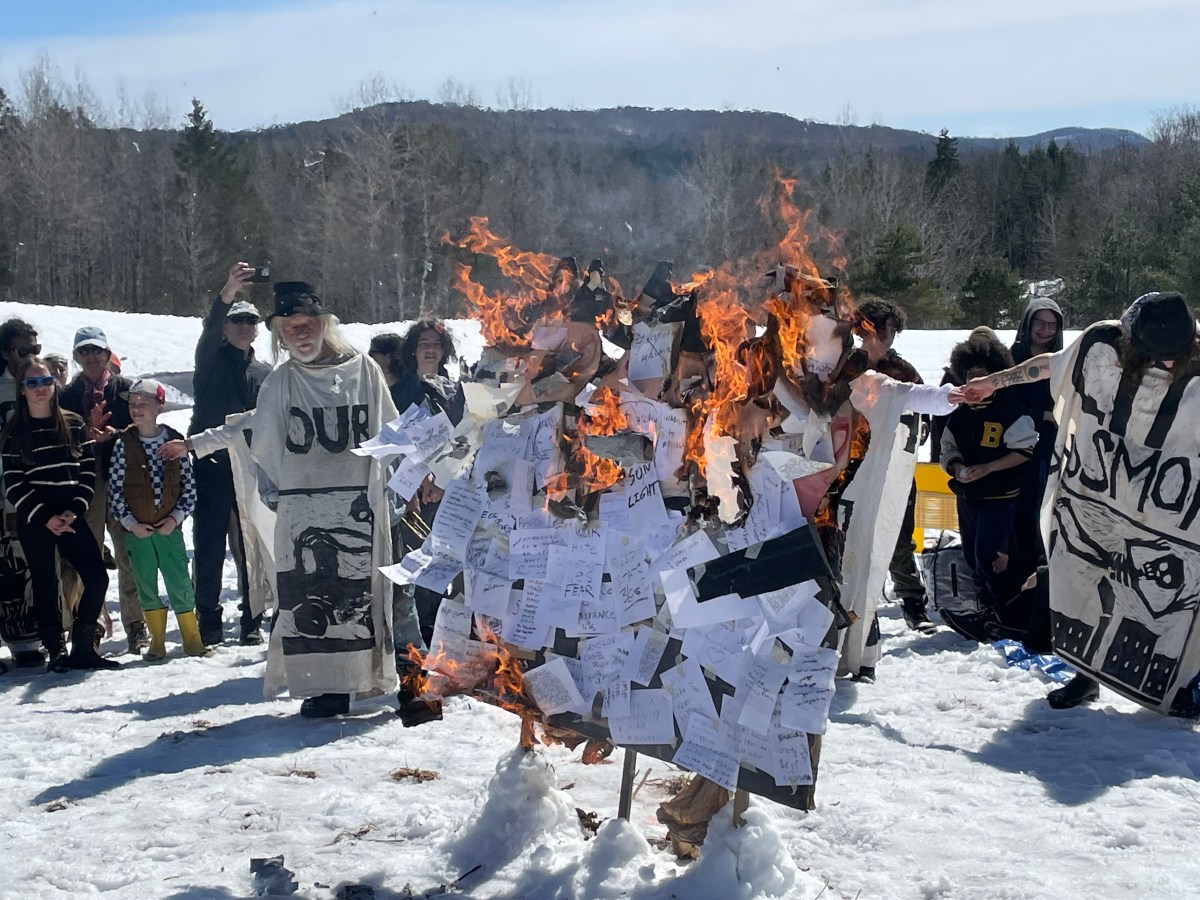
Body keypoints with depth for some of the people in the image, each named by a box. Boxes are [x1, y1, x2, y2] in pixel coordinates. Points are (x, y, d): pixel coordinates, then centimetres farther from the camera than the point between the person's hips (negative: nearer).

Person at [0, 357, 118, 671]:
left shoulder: (74, 424, 7)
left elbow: (88, 471, 5)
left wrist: (74, 510, -8)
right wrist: (45, 517, -12)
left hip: (70, 516, 2)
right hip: (34, 521, -2)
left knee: (97, 578, -7)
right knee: (45, 584, 2)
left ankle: (82, 648, 4)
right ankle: (56, 651, 9)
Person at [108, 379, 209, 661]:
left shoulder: (175, 442, -1)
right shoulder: (123, 444, -3)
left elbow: (189, 486, 3)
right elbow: (115, 489, -2)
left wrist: (176, 517, -8)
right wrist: (130, 523, -8)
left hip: (169, 528, 0)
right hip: (136, 529, 0)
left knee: (180, 583, -1)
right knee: (146, 585, 7)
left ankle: (192, 639, 10)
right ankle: (157, 640, 18)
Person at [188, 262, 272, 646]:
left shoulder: (264, 372, 16)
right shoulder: (212, 360, 5)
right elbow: (209, 330, -17)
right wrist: (228, 294, -35)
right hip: (211, 466, -3)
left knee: (251, 549, 3)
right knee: (209, 548, -1)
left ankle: (252, 620, 12)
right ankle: (209, 621, 7)